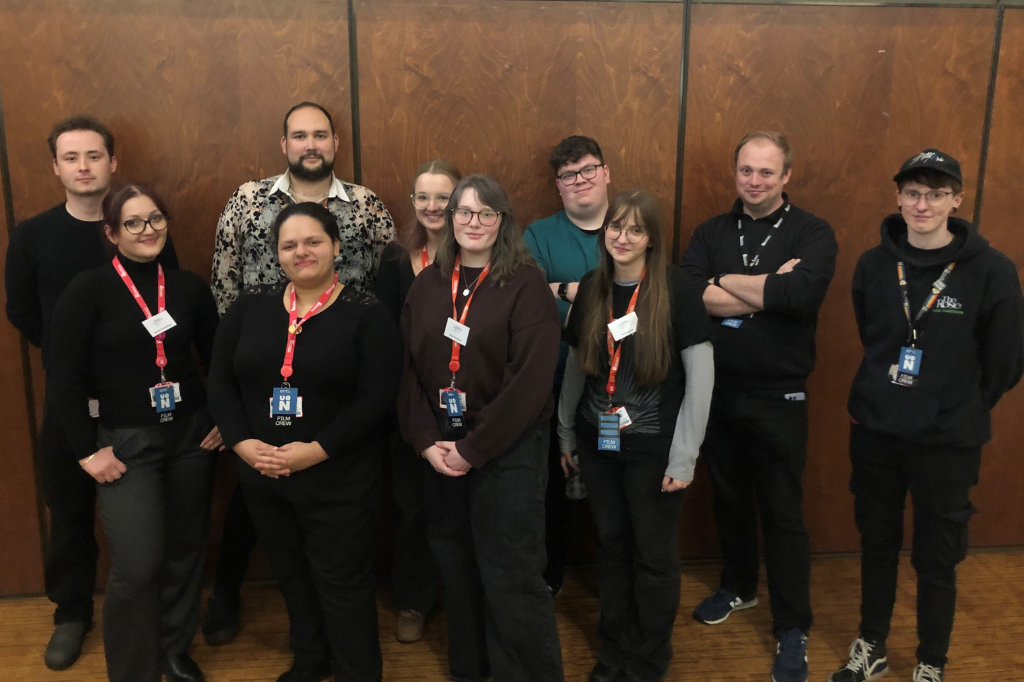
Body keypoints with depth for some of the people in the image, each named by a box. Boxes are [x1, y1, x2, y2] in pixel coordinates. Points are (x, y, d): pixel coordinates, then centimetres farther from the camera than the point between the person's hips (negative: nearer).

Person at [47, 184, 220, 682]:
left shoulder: (189, 287, 2)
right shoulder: (88, 290, -8)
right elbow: (67, 378, -8)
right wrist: (87, 450, -10)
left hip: (190, 436, 4)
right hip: (125, 443, -3)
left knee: (186, 550, 12)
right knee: (137, 565, -6)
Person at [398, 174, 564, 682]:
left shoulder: (525, 286, -7)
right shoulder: (427, 284, 8)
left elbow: (530, 380, -15)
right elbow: (409, 368, 5)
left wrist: (472, 449, -14)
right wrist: (426, 442, -7)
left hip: (508, 450, -4)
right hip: (440, 451, 5)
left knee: (510, 578, -1)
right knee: (455, 569, 15)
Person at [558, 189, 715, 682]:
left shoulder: (677, 290, -13)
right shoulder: (590, 288, 1)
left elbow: (702, 375, -12)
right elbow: (575, 366, 9)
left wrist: (684, 456, -13)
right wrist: (565, 434, 12)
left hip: (653, 450, -4)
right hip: (598, 445, 4)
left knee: (654, 556, 11)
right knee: (611, 547, 17)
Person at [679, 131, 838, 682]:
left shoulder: (812, 233, -5)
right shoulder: (711, 233, 3)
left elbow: (802, 293, -25)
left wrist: (725, 283, -14)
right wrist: (768, 289, -19)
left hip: (778, 398, -3)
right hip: (716, 391, 3)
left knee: (783, 512, 6)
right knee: (729, 498, 19)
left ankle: (792, 629, 22)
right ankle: (738, 585, 42)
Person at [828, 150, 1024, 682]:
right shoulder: (874, 264, -2)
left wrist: (959, 412, 4)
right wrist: (886, 399, 12)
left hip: (948, 443, -3)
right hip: (874, 433, 3)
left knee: (937, 559, 10)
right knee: (877, 544, 16)